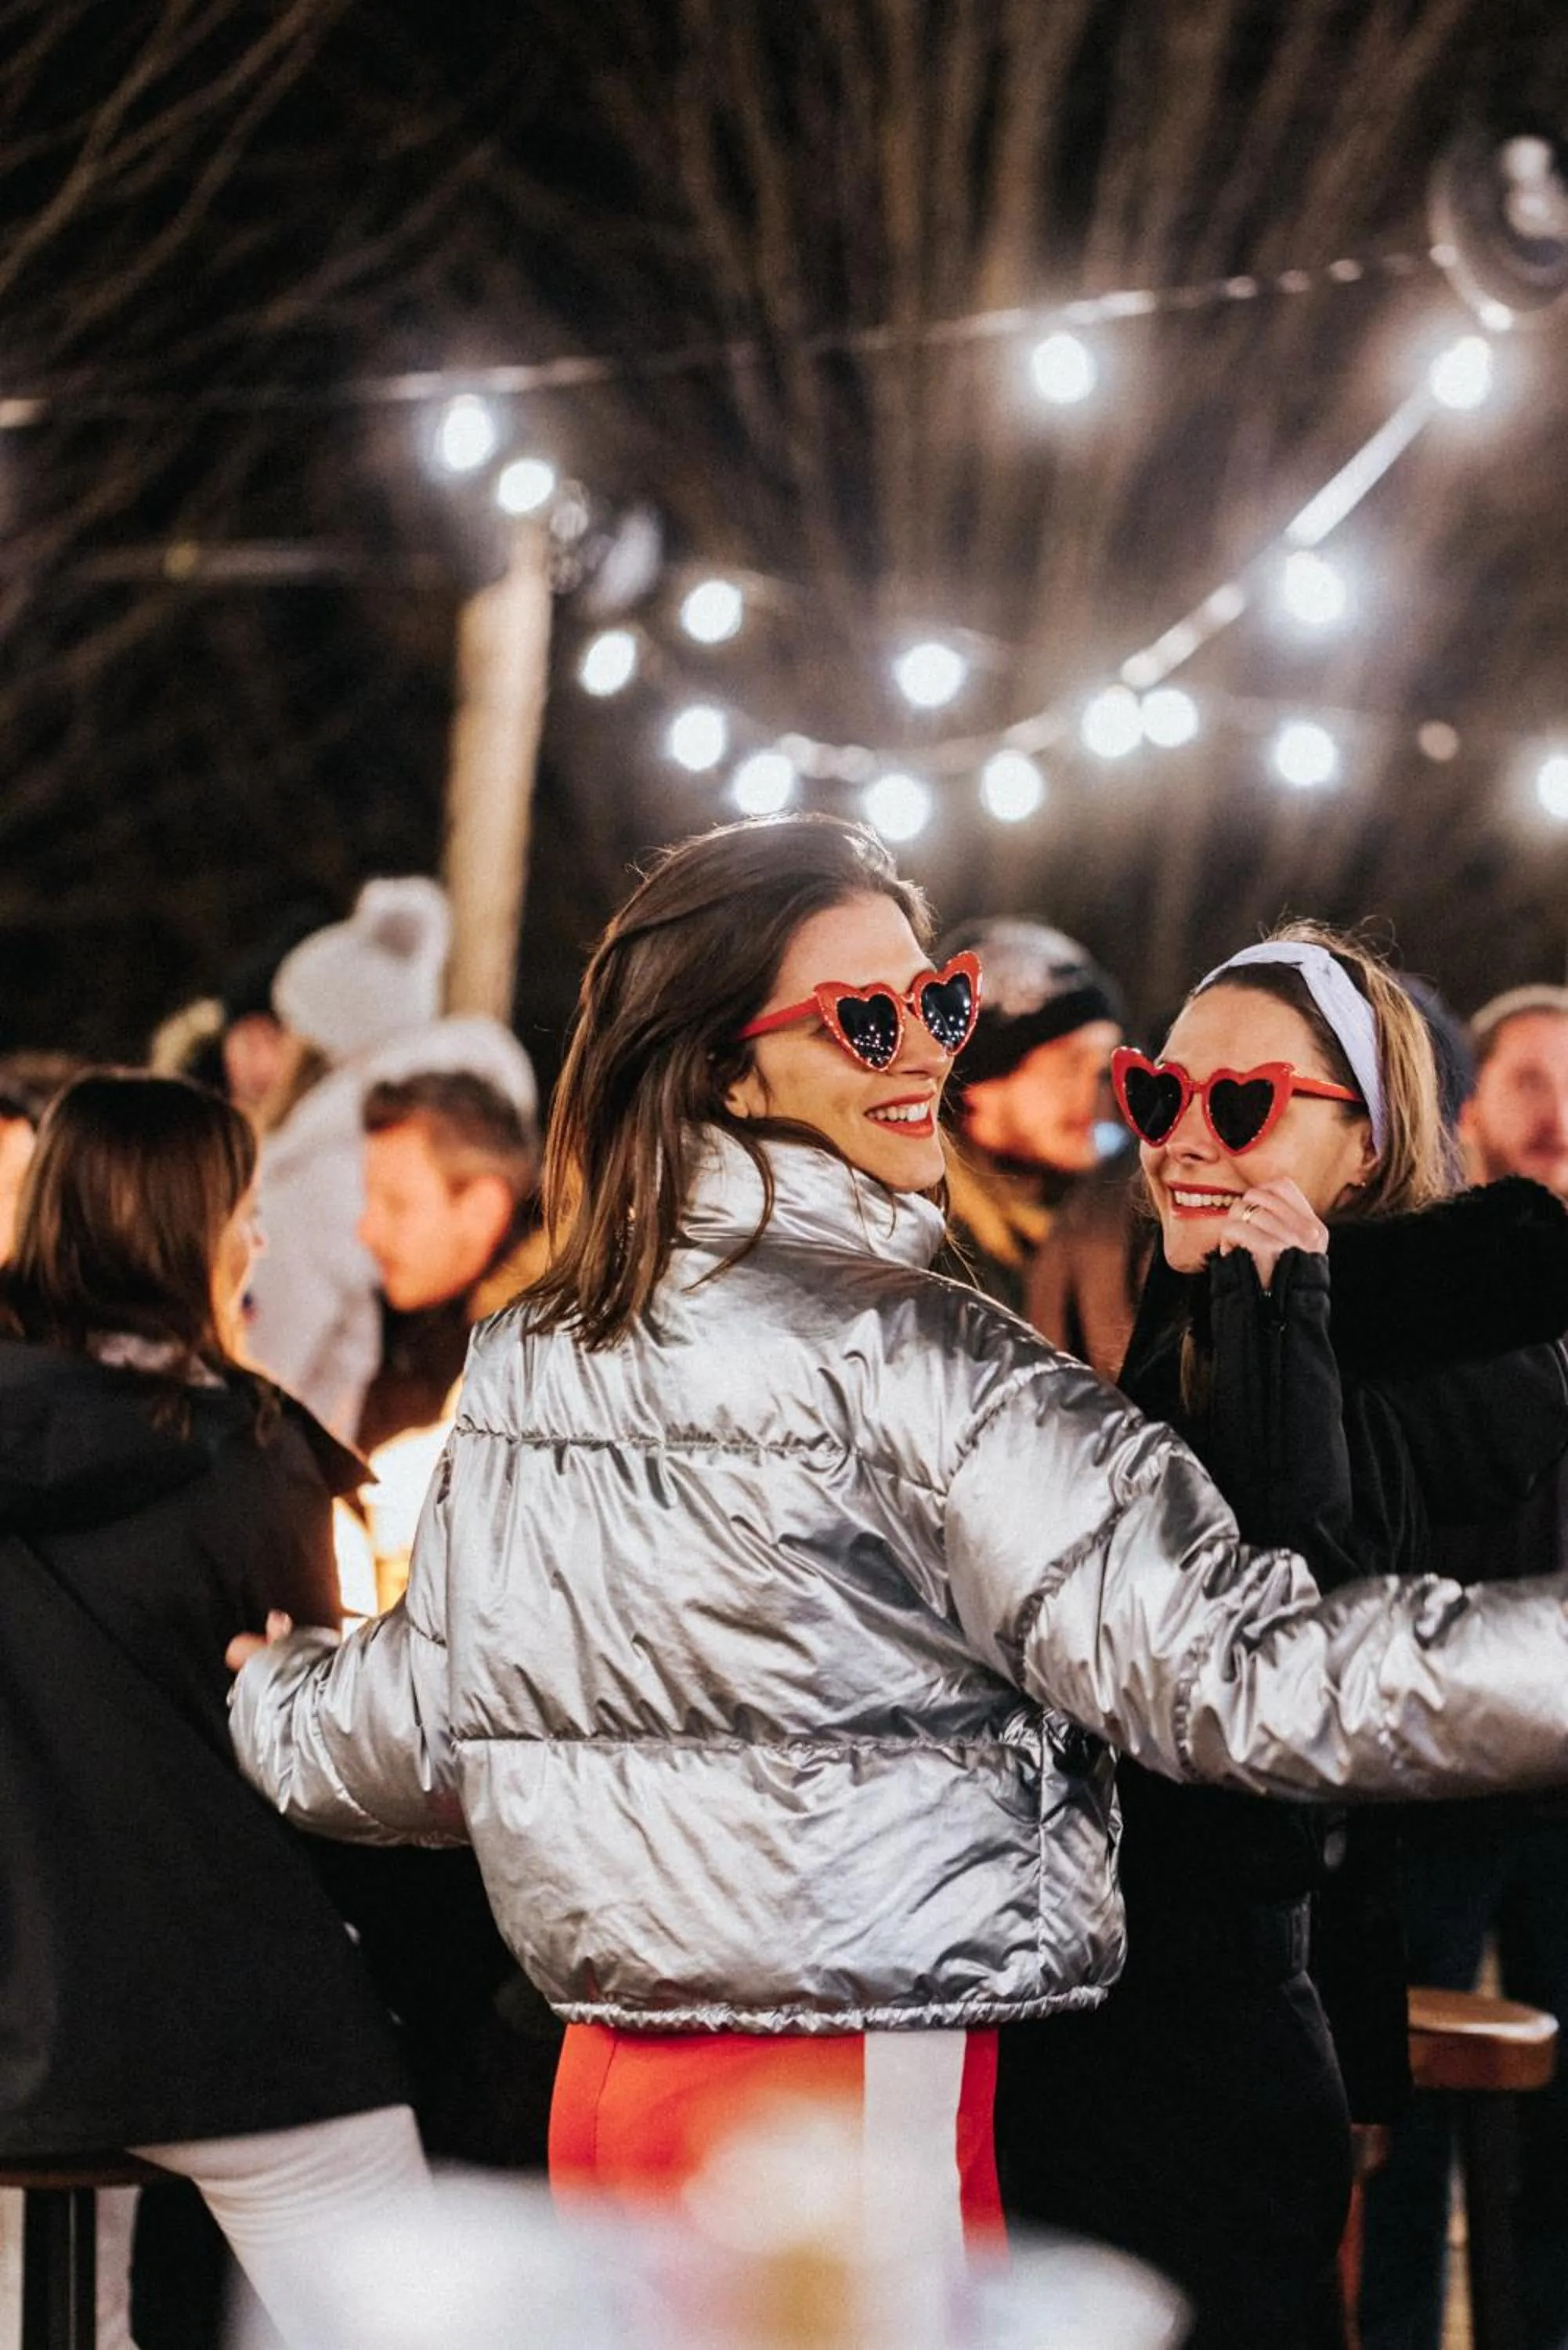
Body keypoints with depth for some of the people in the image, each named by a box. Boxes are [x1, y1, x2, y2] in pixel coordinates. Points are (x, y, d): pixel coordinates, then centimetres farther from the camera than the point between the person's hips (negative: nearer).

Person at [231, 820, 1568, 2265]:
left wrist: (278, 1696, 40)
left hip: (600, 2089, 8)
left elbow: (410, 1738, 17)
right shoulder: (917, 1369, -17)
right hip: (868, 2088, -7)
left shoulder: (520, 1364, 6)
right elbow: (1232, 1669, -22)